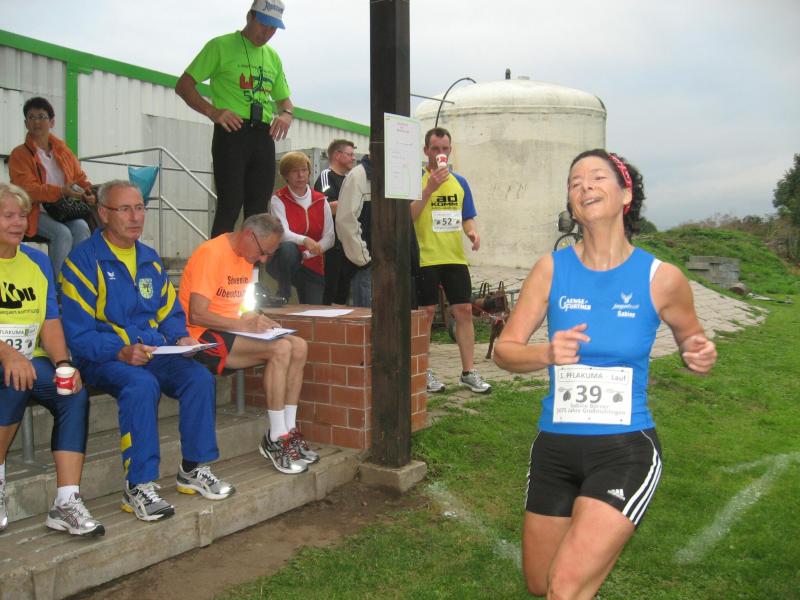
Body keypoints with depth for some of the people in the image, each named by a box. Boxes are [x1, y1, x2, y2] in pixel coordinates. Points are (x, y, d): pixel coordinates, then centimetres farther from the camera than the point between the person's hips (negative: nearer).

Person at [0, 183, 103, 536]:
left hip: (31, 361, 4)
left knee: (75, 393, -22)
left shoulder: (37, 261, 11)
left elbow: (50, 322, 6)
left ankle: (66, 503, -23)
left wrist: (63, 364, -11)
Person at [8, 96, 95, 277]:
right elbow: (28, 189, -13)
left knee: (82, 227, -28)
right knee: (63, 233, -32)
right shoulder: (19, 154, 0)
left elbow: (80, 176, 19)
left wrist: (88, 191, -7)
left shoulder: (62, 149, 16)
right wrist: (62, 191, -29)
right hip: (36, 212, -4)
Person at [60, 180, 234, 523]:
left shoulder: (150, 260, 16)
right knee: (142, 385, -36)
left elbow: (170, 313, 20)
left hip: (155, 353, 6)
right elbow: (78, 333, -11)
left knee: (200, 377, -21)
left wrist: (181, 338, -2)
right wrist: (122, 352, -26)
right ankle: (138, 487, -25)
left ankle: (193, 470, -6)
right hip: (104, 358, -5)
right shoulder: (83, 261, -5)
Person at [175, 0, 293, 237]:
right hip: (232, 132, -6)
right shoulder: (221, 46, 2)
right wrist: (212, 111, -17)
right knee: (229, 206, -10)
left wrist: (286, 114, 3)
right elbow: (183, 86, -1)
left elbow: (284, 99, 27)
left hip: (263, 136, 6)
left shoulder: (273, 57, 19)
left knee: (258, 210, 6)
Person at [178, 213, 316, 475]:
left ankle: (287, 432, -5)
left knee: (299, 346, -8)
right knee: (280, 349, -26)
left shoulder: (246, 257, 14)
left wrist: (258, 320, 1)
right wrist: (244, 325, -21)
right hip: (203, 337, -9)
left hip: (231, 334, 9)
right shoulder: (211, 253, -15)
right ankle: (275, 439, -17)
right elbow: (196, 315, -22)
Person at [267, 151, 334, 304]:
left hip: (312, 267, 3)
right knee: (288, 248, -36)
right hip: (283, 262, -3)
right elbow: (282, 233, -22)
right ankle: (283, 296, -16)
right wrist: (305, 240, -41)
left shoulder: (321, 201, 4)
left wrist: (307, 254, -20)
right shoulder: (278, 200, -6)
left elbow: (329, 238, -4)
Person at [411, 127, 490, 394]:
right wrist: (430, 188, -21)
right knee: (426, 313, 1)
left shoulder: (460, 182, 14)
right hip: (425, 258, -4)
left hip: (455, 257, 4)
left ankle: (468, 372, 11)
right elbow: (409, 217, -12)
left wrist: (472, 232, -3)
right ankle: (424, 371, 13)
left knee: (464, 311, 3)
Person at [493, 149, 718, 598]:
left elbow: (691, 338, 11)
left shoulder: (661, 278, -7)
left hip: (625, 450, -3)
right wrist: (547, 354, -23)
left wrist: (700, 356, -12)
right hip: (555, 447, 3)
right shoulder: (553, 268, -4)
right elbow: (505, 350, -2)